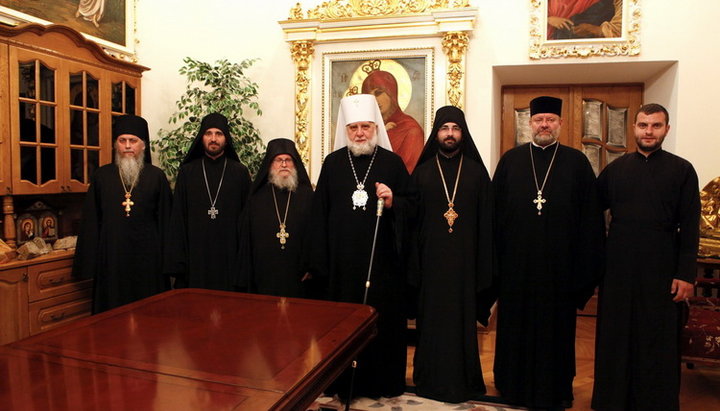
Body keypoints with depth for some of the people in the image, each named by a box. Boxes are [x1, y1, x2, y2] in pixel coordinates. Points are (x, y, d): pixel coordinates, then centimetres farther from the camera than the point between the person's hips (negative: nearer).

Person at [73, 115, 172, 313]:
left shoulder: (156, 176, 2)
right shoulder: (101, 176, 6)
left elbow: (165, 220, 2)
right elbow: (90, 221, 6)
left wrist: (166, 259, -1)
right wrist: (88, 261, 2)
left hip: (147, 257, -1)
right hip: (111, 257, 1)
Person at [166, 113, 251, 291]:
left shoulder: (240, 172, 3)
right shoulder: (187, 172, 6)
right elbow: (178, 218, 4)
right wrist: (178, 261, -2)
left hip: (229, 255, 0)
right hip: (195, 254, 1)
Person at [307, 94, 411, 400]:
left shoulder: (392, 162, 2)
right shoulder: (332, 163, 5)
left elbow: (411, 205, 5)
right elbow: (319, 213, 4)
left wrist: (392, 202, -18)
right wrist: (320, 261, 0)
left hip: (382, 260, -1)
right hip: (342, 260, 1)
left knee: (383, 318, 7)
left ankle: (384, 381, 26)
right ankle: (343, 381, 26)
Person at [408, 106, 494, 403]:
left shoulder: (476, 171, 4)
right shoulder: (422, 172, 5)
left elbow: (486, 220, 2)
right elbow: (411, 221, 3)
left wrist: (484, 265, -3)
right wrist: (413, 265, -3)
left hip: (465, 259, 0)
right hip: (431, 260, 0)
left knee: (463, 318, 7)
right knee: (432, 319, 7)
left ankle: (463, 380, 23)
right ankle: (431, 378, 23)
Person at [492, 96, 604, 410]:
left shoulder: (577, 162, 3)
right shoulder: (510, 160, 6)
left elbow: (590, 216, 1)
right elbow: (496, 210, 4)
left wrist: (585, 263, -3)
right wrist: (495, 257, -1)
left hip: (559, 263, -1)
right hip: (516, 262, 1)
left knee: (556, 326, 10)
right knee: (516, 325, 11)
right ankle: (514, 385, 29)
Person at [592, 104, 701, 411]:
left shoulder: (682, 170, 0)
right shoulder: (615, 168, 6)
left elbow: (689, 227, -3)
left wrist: (686, 273, -7)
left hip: (661, 267, -2)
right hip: (618, 266, 2)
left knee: (658, 339, 7)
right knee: (616, 334, 11)